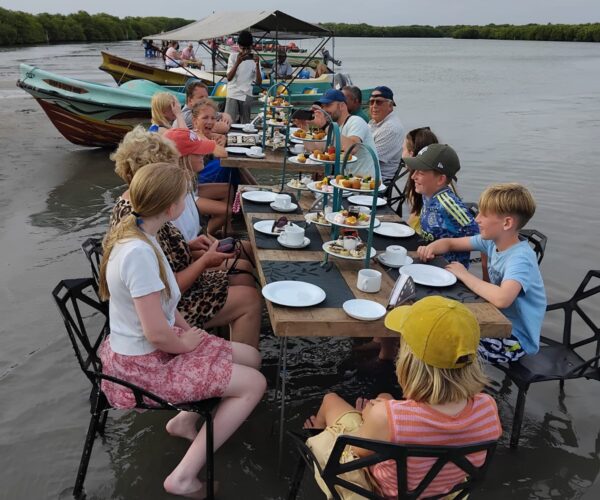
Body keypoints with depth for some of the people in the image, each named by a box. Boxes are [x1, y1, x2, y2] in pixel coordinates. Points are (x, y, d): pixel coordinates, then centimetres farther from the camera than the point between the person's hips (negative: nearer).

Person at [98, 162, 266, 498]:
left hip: (148, 346, 9)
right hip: (143, 363, -9)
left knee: (252, 358, 11)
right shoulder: (139, 252, -31)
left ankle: (185, 421, 22)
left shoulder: (135, 230, 0)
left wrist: (186, 327, 5)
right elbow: (157, 334, -29)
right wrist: (186, 343, -9)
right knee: (254, 384, -8)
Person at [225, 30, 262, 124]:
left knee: (245, 123, 3)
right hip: (233, 95, -2)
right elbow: (229, 78, -9)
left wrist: (257, 64, -15)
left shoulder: (254, 59, 4)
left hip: (247, 96, 2)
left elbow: (259, 82, -2)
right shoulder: (233, 56, 0)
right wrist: (237, 62, -21)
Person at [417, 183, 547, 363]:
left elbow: (502, 299, -46)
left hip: (516, 339, -7)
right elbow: (450, 243, 9)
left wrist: (464, 275, -31)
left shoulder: (520, 258, -28)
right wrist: (430, 248, -14)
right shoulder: (492, 241, -3)